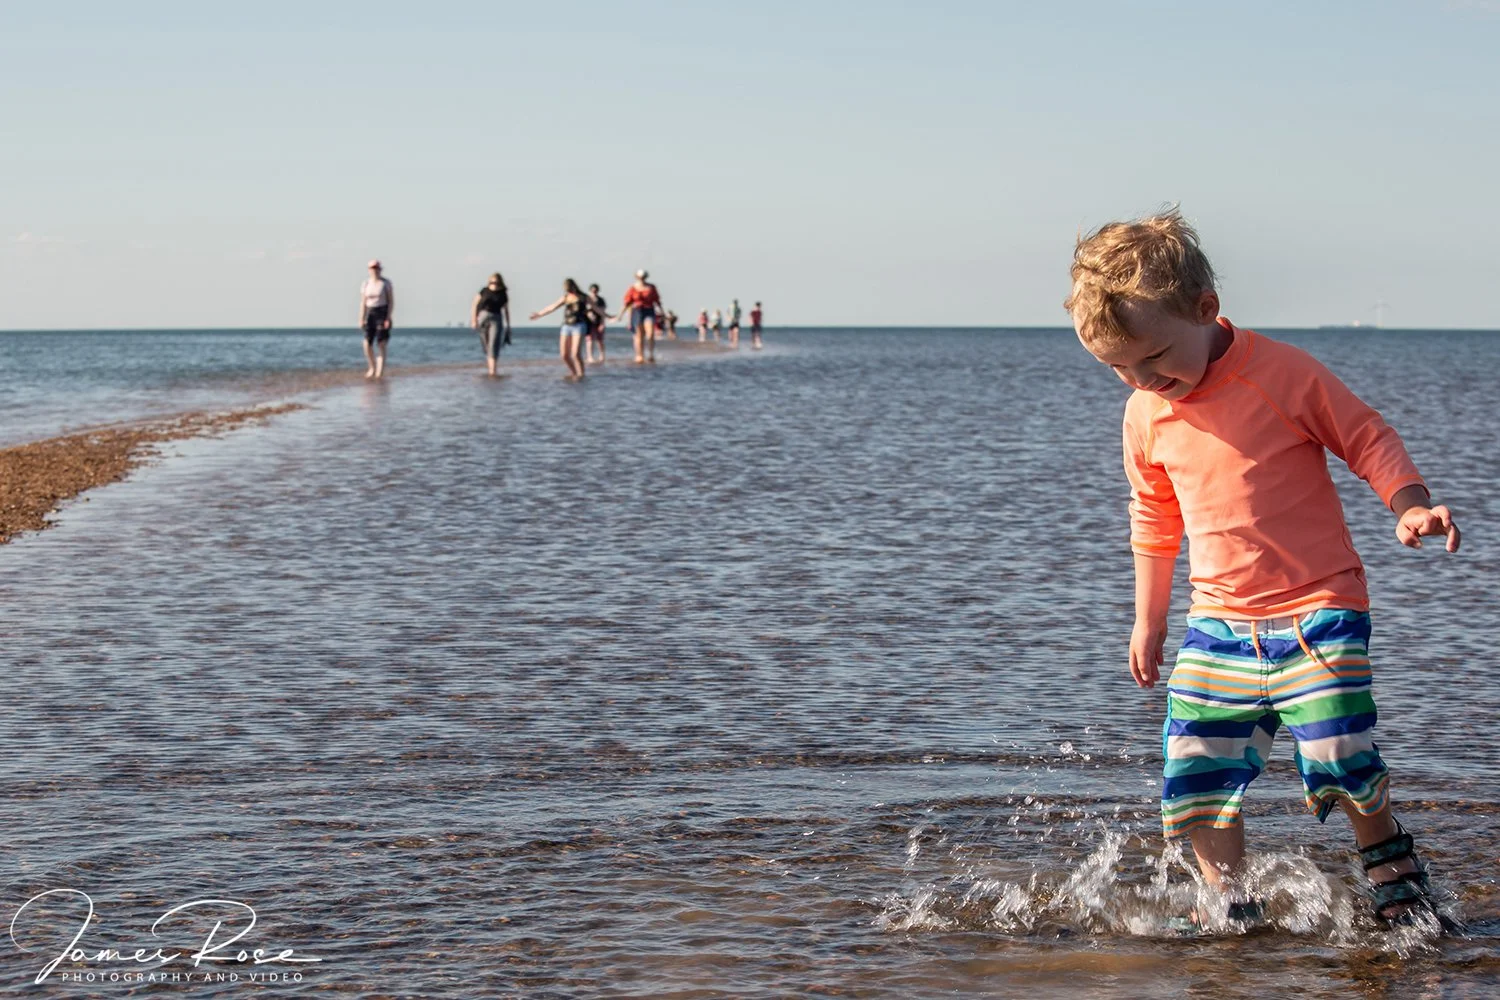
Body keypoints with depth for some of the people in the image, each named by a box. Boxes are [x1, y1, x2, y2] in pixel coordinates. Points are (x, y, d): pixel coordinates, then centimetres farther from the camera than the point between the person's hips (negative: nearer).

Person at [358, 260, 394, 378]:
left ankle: (380, 372, -10)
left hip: (383, 313, -3)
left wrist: (389, 318, -13)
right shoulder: (366, 284, 7)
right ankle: (372, 368, 18)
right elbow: (363, 303, 7)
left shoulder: (386, 283, -3)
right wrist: (361, 319, -1)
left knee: (381, 344, -11)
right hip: (370, 314, 3)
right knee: (367, 344, -4)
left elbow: (391, 301, -4)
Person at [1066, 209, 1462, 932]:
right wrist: (1148, 621, 23)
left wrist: (1410, 506, -17)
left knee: (1337, 756, -17)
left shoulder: (1284, 373, -12)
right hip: (1220, 623, 5)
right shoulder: (1145, 416, 4)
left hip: (1318, 608, -5)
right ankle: (1230, 903, 15)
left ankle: (1395, 874, 8)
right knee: (1192, 773, -3)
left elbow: (1367, 438, -1)